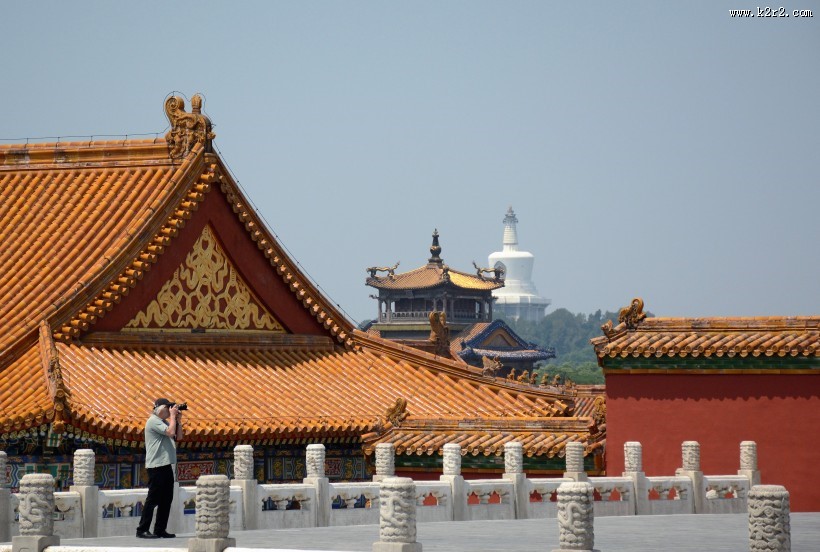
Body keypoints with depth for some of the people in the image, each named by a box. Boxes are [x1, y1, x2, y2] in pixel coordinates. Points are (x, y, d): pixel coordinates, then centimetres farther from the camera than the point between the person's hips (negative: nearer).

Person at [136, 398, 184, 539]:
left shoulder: (164, 422, 19)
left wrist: (178, 420, 8)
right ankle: (142, 530, -8)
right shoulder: (154, 421, -11)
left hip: (166, 465, 10)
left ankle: (160, 530, 13)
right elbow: (170, 432, -23)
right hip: (156, 465, -10)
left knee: (166, 499, 9)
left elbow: (178, 437, 18)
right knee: (153, 498, -10)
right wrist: (173, 416, -11)